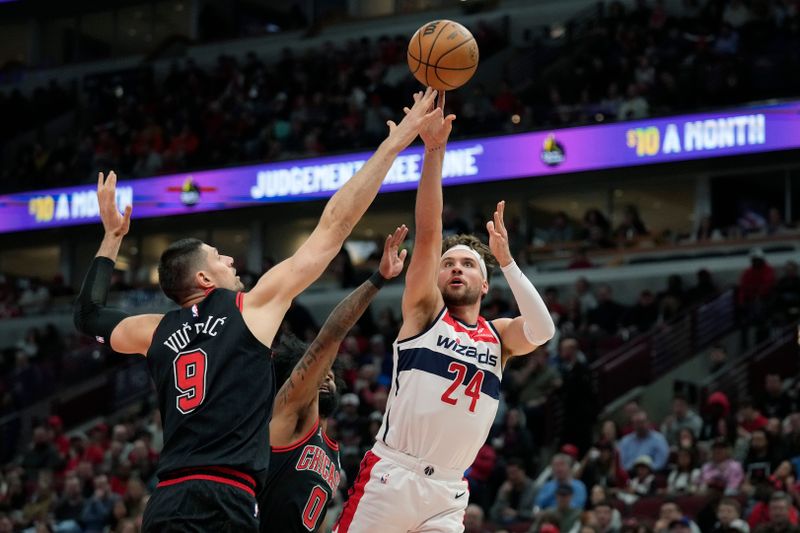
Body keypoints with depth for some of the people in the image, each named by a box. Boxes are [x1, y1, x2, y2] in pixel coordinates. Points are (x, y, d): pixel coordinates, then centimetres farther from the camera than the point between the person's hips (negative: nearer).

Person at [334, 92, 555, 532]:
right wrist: (434, 152, -16)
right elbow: (427, 234, -6)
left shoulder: (499, 337, 14)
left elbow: (542, 330, -8)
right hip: (392, 474, -3)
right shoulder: (424, 311, 6)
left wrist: (506, 259, -11)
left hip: (448, 491, 3)